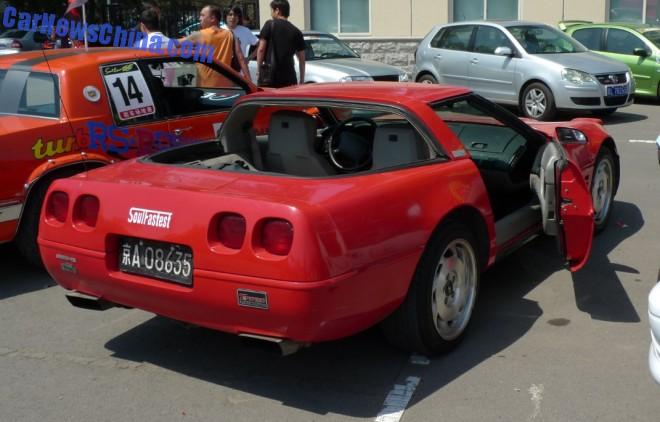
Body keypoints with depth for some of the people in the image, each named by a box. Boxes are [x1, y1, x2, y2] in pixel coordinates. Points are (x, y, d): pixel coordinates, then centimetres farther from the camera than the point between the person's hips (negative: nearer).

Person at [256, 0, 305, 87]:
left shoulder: (270, 25, 1)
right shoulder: (296, 32, 11)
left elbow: (261, 49, -4)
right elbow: (302, 59, 11)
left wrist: (258, 70, 4)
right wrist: (302, 80, 17)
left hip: (270, 75, -3)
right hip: (289, 78, 3)